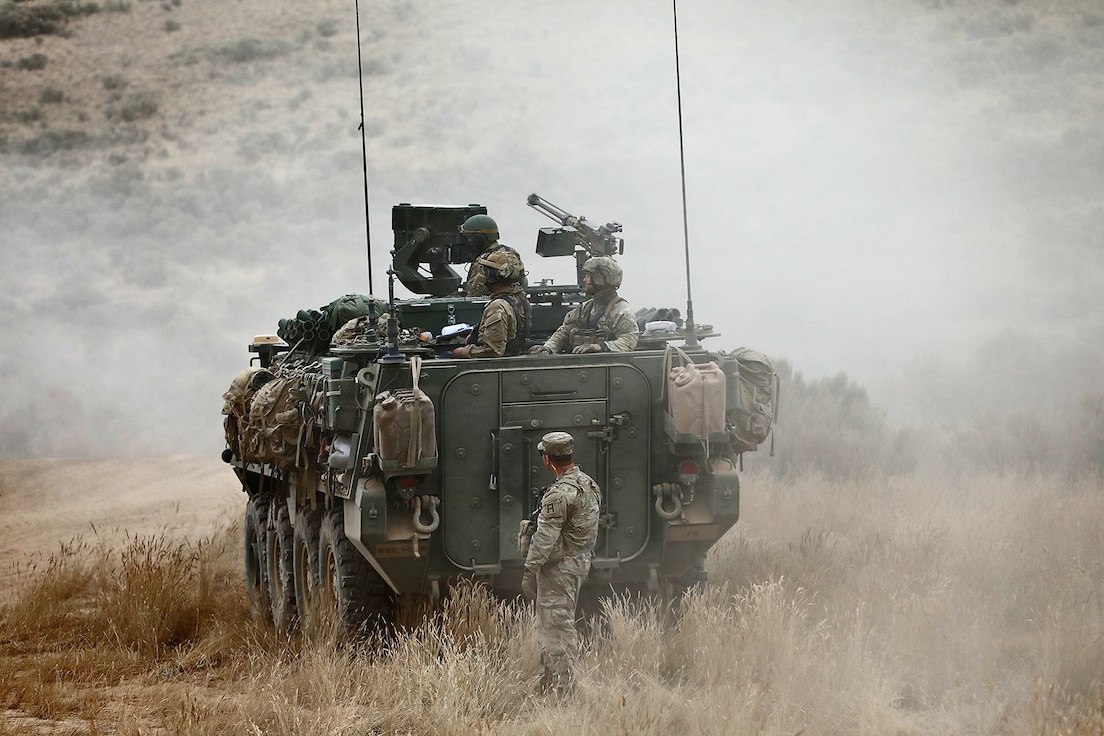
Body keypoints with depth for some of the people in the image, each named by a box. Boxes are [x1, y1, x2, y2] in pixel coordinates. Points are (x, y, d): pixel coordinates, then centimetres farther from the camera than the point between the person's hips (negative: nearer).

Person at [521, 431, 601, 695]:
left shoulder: (560, 493, -22)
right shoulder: (587, 483, 9)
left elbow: (546, 537, -22)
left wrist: (530, 571, -17)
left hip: (559, 566, -10)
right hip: (581, 562, 10)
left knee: (556, 626, -6)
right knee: (564, 625, 18)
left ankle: (559, 685, -4)